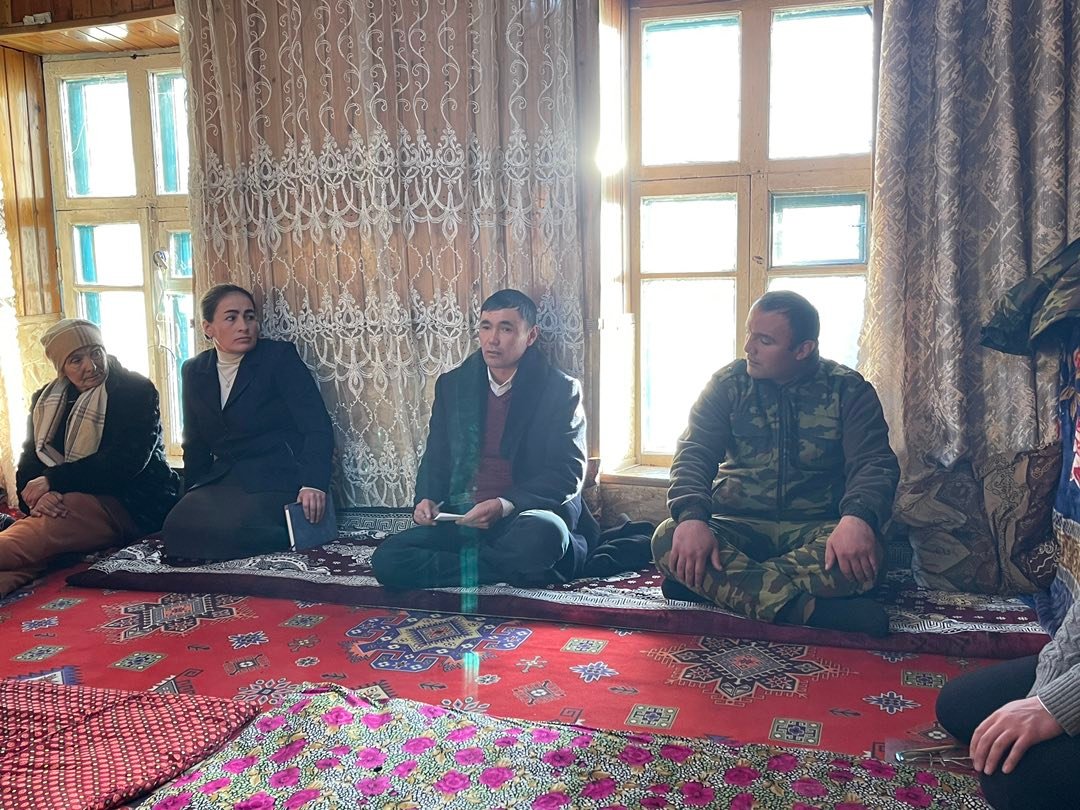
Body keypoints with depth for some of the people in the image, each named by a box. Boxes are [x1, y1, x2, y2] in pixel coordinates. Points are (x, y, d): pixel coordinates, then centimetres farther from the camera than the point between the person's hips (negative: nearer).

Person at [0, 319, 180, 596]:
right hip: (66, 505, 4)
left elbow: (126, 461, -13)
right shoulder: (45, 401, 16)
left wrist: (53, 481, -14)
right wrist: (37, 497, -16)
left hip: (132, 504, -4)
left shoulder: (137, 391, -1)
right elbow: (30, 461, 9)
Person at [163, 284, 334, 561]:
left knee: (228, 529, -31)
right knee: (177, 526, -22)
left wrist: (312, 483, -27)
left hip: (275, 477, -5)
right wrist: (191, 497, 11)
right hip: (221, 480, 5)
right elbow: (195, 444, 21)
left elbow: (317, 426, -12)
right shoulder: (194, 371, 13)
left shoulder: (280, 357, -3)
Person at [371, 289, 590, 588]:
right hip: (461, 520, 5)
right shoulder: (452, 384, 12)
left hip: (524, 517, -4)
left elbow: (568, 473, -7)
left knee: (542, 534, -39)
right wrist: (427, 500, -4)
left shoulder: (560, 389, -1)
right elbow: (436, 458, 18)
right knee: (386, 560, -20)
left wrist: (505, 505, -20)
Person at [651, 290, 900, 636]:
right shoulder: (728, 383, 3)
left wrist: (858, 518, -34)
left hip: (815, 528, -1)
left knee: (858, 557, -35)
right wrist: (691, 517, -28)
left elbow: (873, 463, -10)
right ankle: (805, 609, -37)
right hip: (739, 526, 1)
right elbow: (694, 452, -7)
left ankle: (714, 585, -28)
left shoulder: (849, 390, 0)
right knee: (668, 540, -29)